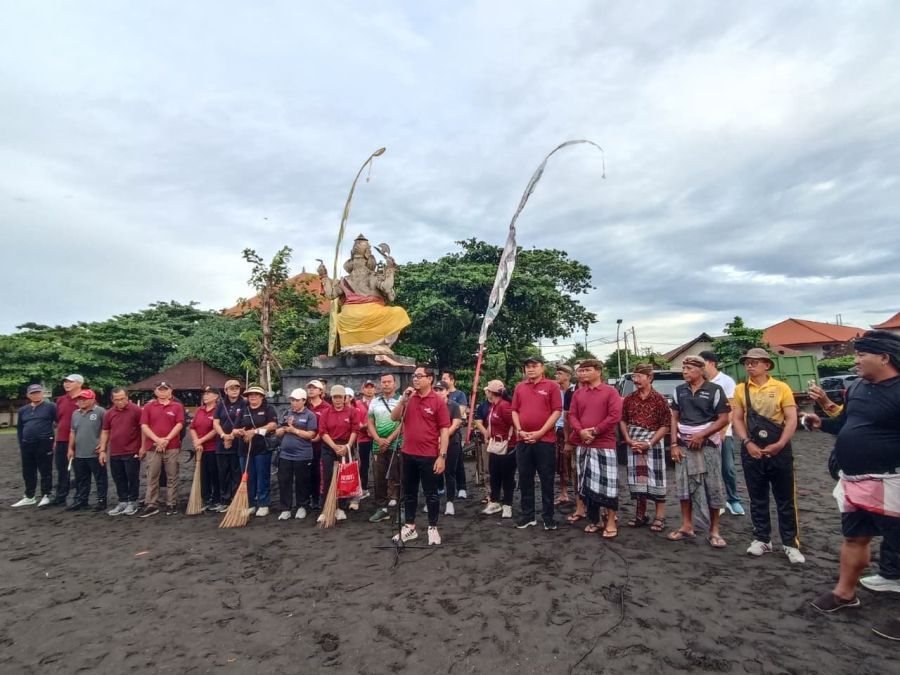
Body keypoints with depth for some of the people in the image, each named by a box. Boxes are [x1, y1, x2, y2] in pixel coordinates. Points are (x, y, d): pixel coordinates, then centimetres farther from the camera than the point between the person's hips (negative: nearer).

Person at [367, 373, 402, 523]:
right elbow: (370, 423, 11)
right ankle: (381, 508, 18)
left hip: (397, 445, -4)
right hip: (378, 446, 4)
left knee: (397, 478, 0)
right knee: (378, 479, 8)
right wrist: (378, 440, -5)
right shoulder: (374, 402, 11)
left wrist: (389, 440, -12)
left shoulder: (402, 400, -2)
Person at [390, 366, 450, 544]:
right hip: (407, 454, 5)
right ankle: (409, 527, 28)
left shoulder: (438, 402, -9)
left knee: (431, 493, 6)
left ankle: (432, 528, 20)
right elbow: (394, 418, 4)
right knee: (409, 492, 15)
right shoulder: (409, 399, 6)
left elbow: (444, 430, -11)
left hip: (429, 456, -5)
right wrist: (403, 399, -11)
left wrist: (442, 456, -16)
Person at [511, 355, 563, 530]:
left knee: (547, 479, 4)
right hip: (523, 440, 4)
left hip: (545, 440, -4)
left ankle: (548, 516, 15)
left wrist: (540, 432, -13)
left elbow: (557, 411, -8)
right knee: (525, 479, 10)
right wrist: (519, 431, -4)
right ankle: (527, 514, 22)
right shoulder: (519, 387, 11)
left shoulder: (551, 386, -2)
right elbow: (514, 411, 11)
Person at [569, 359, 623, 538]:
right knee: (586, 483, 9)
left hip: (604, 444, -5)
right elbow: (572, 415, 6)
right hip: (582, 444, 5)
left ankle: (611, 522, 8)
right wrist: (581, 432, -12)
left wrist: (595, 431, -14)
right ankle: (593, 520, 21)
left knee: (607, 483, -4)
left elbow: (615, 416, -12)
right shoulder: (578, 393, 11)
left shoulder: (610, 391, -3)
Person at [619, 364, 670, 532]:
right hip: (633, 443, 4)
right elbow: (623, 420, 10)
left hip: (653, 442, -4)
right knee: (637, 479, 9)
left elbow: (666, 425, -8)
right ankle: (640, 514, 22)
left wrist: (649, 443, -15)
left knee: (655, 478, 0)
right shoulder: (629, 398, 6)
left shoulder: (659, 399, -7)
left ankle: (659, 516, 11)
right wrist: (628, 440, -4)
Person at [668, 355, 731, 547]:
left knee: (713, 488, 2)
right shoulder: (679, 390, 7)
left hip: (708, 445, -4)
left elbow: (723, 419, -7)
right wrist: (674, 444, 1)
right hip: (684, 445, 4)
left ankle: (714, 531, 13)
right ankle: (686, 527, 17)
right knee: (684, 486, 6)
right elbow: (674, 418, 9)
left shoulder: (714, 390, -6)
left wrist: (701, 435, -14)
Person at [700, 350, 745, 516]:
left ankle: (733, 500, 21)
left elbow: (731, 408, -7)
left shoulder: (726, 381, -3)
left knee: (728, 468, 5)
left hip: (723, 432, -3)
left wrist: (722, 431, -14)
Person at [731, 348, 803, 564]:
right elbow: (737, 419, 3)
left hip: (779, 449, -2)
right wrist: (747, 443, -10)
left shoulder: (781, 388, -3)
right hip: (752, 450, 2)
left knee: (785, 499, 5)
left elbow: (791, 419, -6)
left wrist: (779, 444, -15)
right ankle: (762, 539, 22)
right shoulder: (741, 390, 4)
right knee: (757, 497, 10)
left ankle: (790, 543, 15)